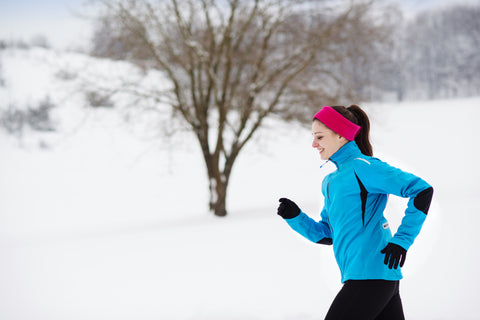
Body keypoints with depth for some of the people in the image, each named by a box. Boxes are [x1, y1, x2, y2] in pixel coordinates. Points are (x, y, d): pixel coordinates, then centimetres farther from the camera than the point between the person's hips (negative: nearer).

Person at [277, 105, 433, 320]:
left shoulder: (361, 167, -9)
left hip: (370, 275, -9)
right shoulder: (330, 182, 19)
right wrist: (295, 217, 8)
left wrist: (401, 240, -18)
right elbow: (326, 235, 24)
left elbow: (422, 190, -14)